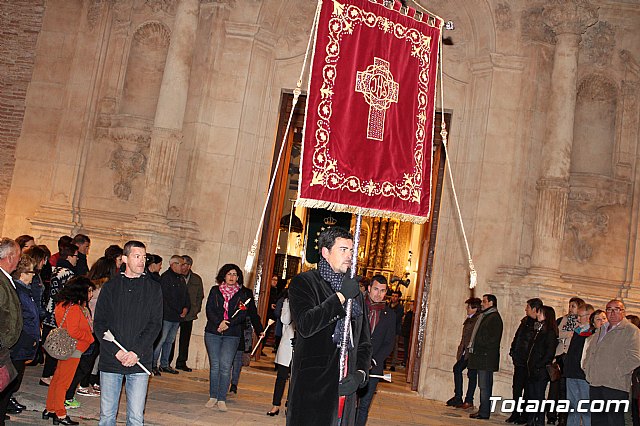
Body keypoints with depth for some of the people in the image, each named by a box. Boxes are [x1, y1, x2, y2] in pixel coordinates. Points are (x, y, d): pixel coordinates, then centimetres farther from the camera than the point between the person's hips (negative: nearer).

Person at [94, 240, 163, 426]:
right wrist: (115, 351, -10)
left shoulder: (153, 289, 5)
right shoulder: (110, 286, 7)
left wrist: (136, 352, -13)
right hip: (110, 361, 1)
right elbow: (99, 323, 2)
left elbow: (155, 324, -1)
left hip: (139, 362, -1)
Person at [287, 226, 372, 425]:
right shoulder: (304, 282, 0)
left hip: (345, 385, 5)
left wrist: (360, 373, 0)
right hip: (312, 384, -5)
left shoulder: (356, 292, 18)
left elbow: (364, 341, 18)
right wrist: (341, 297, -14)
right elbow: (305, 325, -17)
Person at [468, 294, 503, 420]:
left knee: (485, 386, -7)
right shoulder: (484, 316, 19)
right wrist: (473, 346, 12)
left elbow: (493, 339, -17)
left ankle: (484, 412, -4)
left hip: (486, 357, -10)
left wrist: (479, 347, -15)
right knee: (483, 385, 12)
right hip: (481, 356, 10)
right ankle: (483, 410, 17)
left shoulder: (494, 317, -11)